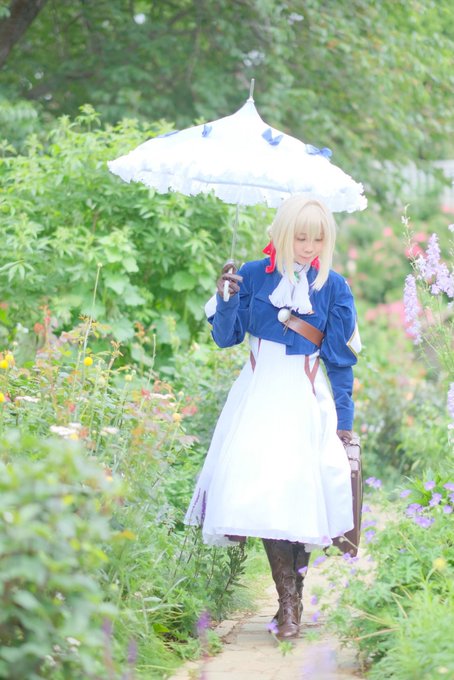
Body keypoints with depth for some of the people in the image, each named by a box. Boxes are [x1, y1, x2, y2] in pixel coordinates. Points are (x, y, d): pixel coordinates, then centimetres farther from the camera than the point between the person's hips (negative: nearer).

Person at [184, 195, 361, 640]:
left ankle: (292, 599, 6)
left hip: (306, 399, 0)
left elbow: (341, 356, 4)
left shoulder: (332, 286, 1)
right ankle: (289, 599, -6)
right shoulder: (254, 275, 0)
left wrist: (344, 418, 2)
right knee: (261, 488, -11)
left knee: (299, 491, -5)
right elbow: (226, 338, 3)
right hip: (259, 395, 0)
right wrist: (226, 298, -15)